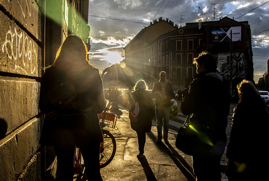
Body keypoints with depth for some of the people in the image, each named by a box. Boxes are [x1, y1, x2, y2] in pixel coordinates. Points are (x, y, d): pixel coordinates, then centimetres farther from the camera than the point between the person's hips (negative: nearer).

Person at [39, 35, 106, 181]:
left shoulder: (50, 73, -4)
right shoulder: (93, 73, -6)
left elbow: (43, 107, -1)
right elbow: (100, 107, -2)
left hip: (61, 131, 1)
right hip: (88, 130, 0)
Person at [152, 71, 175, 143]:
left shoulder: (169, 85, 6)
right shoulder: (156, 84, 6)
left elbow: (173, 96, 4)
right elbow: (152, 95, 6)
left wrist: (166, 97, -16)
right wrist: (156, 93, -16)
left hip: (166, 106, 0)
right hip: (158, 105, 0)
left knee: (166, 123, 3)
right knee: (159, 123, 2)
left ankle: (166, 137, 12)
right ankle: (159, 137, 11)